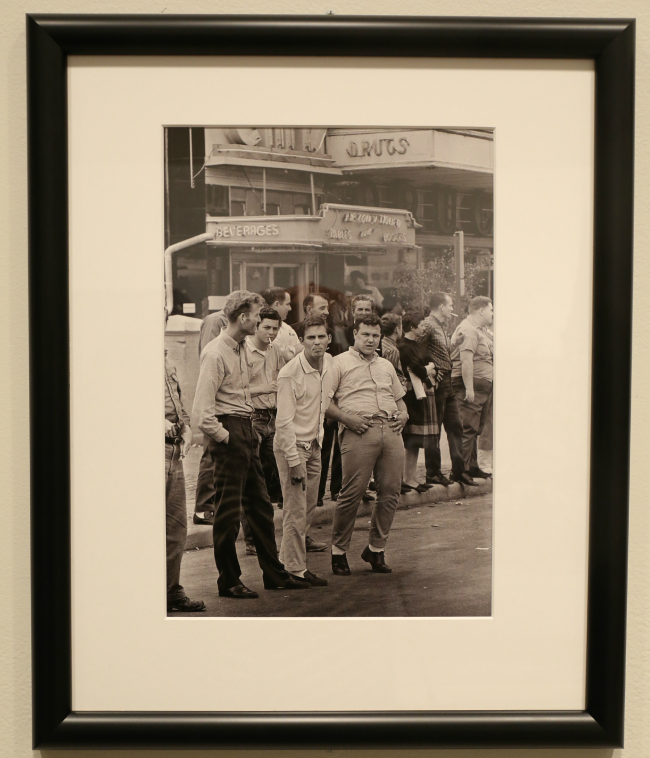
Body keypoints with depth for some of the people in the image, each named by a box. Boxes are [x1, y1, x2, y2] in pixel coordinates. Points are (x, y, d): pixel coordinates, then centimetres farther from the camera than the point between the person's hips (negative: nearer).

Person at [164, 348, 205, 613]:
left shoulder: (166, 359, 18)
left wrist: (186, 427, 9)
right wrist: (160, 422, -21)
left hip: (174, 450, 9)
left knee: (177, 524, 13)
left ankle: (172, 591, 24)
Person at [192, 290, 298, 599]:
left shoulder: (240, 348, 14)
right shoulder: (215, 353, -16)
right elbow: (202, 411, -21)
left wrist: (250, 433, 15)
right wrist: (225, 438, -14)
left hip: (246, 431, 10)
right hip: (229, 434, -9)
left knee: (261, 505, 14)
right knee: (228, 512, 0)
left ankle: (274, 574, 25)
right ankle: (228, 581, 12)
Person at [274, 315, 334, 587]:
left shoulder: (329, 363, 2)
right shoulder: (290, 374, -20)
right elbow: (284, 422, -19)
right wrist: (294, 461, -20)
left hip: (314, 444, 7)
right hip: (292, 445, -7)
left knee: (309, 507, 12)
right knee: (295, 511, -3)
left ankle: (288, 559, 27)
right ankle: (295, 569, 9)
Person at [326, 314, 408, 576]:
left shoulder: (387, 366, 27)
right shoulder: (339, 363, 8)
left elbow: (399, 397, 32)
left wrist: (403, 414, 11)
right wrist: (346, 417, -12)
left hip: (391, 431, 6)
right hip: (359, 432, -5)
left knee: (390, 491, 1)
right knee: (352, 492, -8)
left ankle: (376, 548, 16)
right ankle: (339, 551, 7)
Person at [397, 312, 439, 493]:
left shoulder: (419, 344, 16)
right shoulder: (404, 347, -14)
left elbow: (433, 367, 15)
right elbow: (420, 371, -20)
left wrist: (428, 370, -6)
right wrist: (428, 368, 0)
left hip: (425, 394, 9)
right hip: (413, 395, -9)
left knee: (415, 441, 12)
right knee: (411, 440, -6)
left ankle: (410, 478, 18)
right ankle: (408, 479, 0)